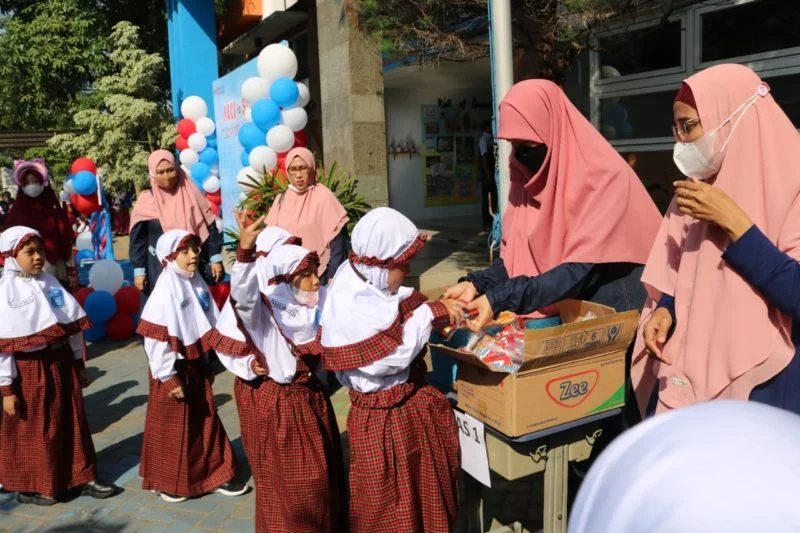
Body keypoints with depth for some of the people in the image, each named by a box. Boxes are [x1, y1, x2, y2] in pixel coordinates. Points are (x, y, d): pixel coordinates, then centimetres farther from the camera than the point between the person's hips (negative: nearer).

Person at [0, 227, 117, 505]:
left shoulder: (50, 282, 3)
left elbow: (73, 324, 9)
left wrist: (79, 363, 11)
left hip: (62, 362, 5)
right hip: (29, 370, -5)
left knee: (73, 422, 14)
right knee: (32, 430, 10)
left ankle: (83, 477, 27)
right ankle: (31, 487, 29)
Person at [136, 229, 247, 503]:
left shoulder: (198, 285, 3)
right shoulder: (164, 292, -20)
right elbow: (155, 340, -21)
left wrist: (206, 364, 14)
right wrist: (169, 377, -18)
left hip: (196, 365, 7)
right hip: (175, 369, -7)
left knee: (207, 421, 14)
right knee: (173, 428, 7)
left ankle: (215, 475, 27)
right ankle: (168, 483, 25)